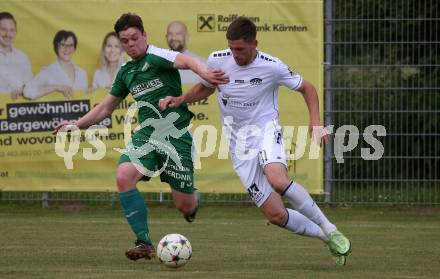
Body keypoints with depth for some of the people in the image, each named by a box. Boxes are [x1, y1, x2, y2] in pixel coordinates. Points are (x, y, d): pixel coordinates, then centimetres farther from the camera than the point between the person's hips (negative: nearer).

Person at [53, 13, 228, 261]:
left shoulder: (156, 56, -9)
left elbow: (185, 61, -31)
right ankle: (144, 243, -17)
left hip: (176, 136, -6)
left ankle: (194, 201, 41)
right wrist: (77, 125, 17)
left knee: (184, 205, -2)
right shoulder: (126, 72, 13)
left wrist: (205, 73, -52)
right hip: (146, 136, 6)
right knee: (124, 176, -23)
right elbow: (106, 108, 27)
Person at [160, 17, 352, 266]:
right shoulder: (217, 61, -3)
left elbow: (307, 88, 4)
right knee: (275, 215, -6)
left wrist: (315, 121, -11)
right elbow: (206, 88, 19)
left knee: (278, 180, -37)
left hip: (265, 131, -3)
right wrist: (180, 100, 1)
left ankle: (329, 228, -20)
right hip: (239, 144, 3)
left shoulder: (272, 67, -11)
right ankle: (327, 237, 16)